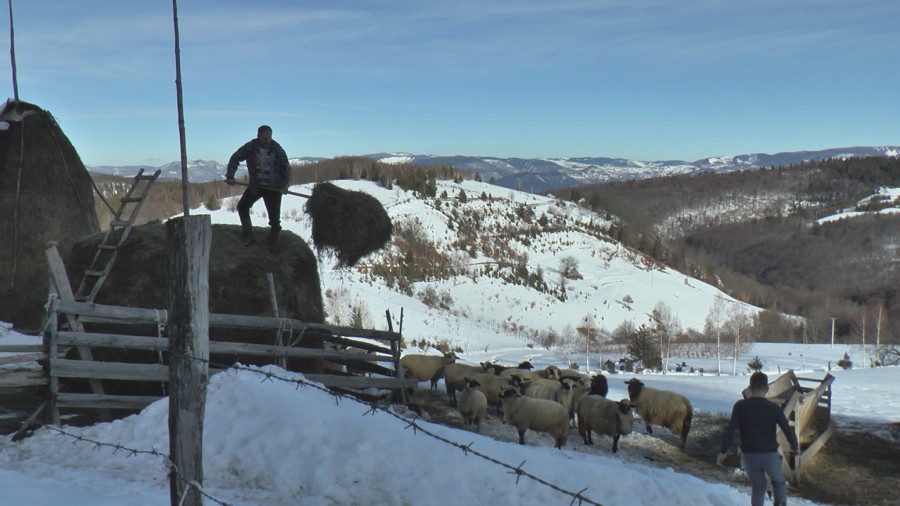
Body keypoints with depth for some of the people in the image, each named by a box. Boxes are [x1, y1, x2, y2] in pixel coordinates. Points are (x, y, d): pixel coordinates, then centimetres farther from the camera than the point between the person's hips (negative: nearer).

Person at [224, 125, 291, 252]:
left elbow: (286, 168, -2)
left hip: (274, 188, -2)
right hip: (255, 185, 2)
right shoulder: (250, 147, -9)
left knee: (274, 219, -5)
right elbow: (235, 159, 2)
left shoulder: (277, 150, -10)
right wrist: (230, 176, -6)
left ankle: (273, 249, 4)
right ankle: (249, 237, -3)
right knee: (242, 206, -12)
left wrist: (285, 185, -14)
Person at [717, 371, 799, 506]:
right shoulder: (774, 408, -5)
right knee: (779, 482, 21)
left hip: (748, 455, 1)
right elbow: (788, 430, -2)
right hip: (770, 454, -1)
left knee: (758, 486, 19)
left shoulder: (740, 406, -4)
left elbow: (730, 430, -8)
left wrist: (723, 452, -2)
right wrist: (794, 449, 15)